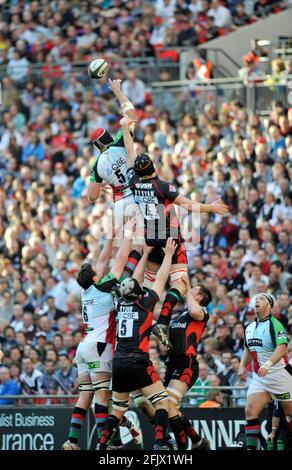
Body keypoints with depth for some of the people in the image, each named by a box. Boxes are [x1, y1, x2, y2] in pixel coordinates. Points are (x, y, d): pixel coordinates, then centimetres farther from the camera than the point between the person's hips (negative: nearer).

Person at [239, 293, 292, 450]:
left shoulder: (275, 324, -13)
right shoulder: (250, 328, 10)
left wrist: (268, 364, -39)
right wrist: (242, 366, 10)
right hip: (258, 377, 6)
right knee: (250, 410, -11)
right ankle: (252, 447, -12)